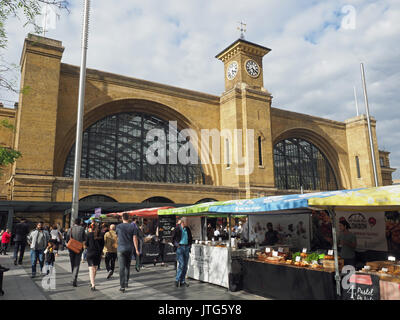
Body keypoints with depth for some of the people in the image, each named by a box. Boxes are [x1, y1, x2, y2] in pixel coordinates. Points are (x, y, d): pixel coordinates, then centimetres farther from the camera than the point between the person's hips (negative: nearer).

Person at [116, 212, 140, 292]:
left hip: (121, 249, -2)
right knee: (127, 266, 18)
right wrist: (137, 249, -2)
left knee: (122, 268, -2)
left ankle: (122, 286, -6)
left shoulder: (118, 226, -3)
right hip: (129, 249, 2)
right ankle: (126, 283, 29)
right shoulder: (133, 227, -3)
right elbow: (135, 238, -6)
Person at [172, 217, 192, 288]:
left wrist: (190, 244, 9)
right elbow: (173, 238, 2)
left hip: (186, 247, 5)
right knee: (181, 264, -12)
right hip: (180, 247, -5)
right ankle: (177, 280, 2)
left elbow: (190, 238, 22)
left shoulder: (188, 229, 9)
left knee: (185, 265, 6)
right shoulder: (177, 229, -5)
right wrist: (176, 244, -10)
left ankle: (182, 281, 14)